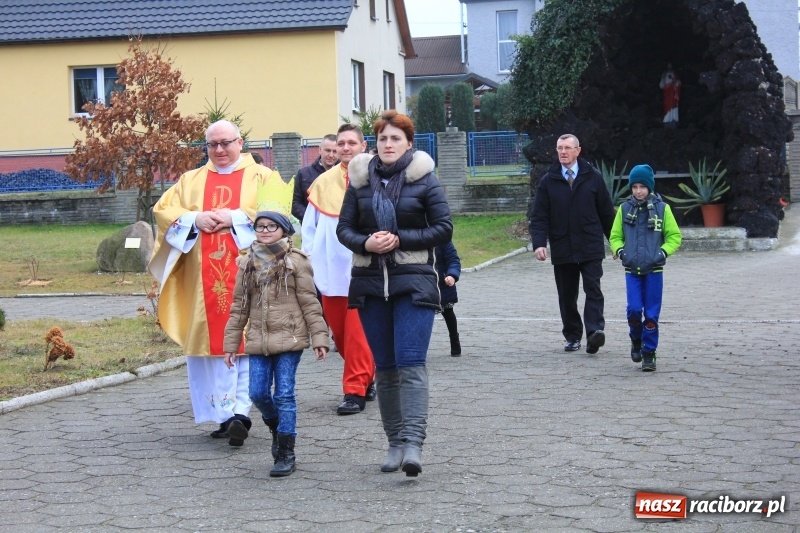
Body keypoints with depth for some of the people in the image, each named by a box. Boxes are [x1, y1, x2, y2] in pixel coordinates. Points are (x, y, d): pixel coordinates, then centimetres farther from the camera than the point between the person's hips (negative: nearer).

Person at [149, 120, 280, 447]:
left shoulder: (262, 177, 8)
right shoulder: (191, 180, 19)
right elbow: (162, 210, 11)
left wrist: (235, 218, -13)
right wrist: (195, 219, -6)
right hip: (204, 279, 4)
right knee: (212, 344, 2)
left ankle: (240, 411, -13)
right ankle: (226, 415, 7)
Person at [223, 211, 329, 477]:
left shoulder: (295, 262, -2)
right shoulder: (247, 264, 11)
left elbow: (310, 303, -3)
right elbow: (239, 307, 14)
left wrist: (319, 338, -8)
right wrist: (231, 344, 12)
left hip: (289, 338, -4)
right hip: (258, 341, 4)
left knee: (284, 394, -3)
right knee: (258, 393, 2)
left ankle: (286, 453, 5)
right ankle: (276, 427, 33)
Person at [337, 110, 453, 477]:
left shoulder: (424, 179, 0)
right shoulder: (361, 179, 9)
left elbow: (444, 229, -3)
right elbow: (344, 228, 9)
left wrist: (399, 239, -13)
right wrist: (365, 243, -12)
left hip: (414, 282, -4)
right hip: (370, 283, 4)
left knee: (411, 363, -13)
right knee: (384, 367, 7)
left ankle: (413, 443, -18)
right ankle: (395, 443, 15)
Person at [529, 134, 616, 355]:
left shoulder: (592, 177, 2)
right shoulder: (548, 181, 4)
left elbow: (606, 212, 5)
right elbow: (539, 216, 2)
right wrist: (539, 243, -12)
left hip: (590, 248, -2)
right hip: (562, 249, 2)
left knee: (593, 290, -10)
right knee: (567, 295, 8)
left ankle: (595, 331, -15)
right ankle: (572, 336, 17)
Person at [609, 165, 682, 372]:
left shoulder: (662, 208, 0)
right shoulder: (624, 209, 5)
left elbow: (674, 236, 6)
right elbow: (615, 236, 13)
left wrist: (663, 252, -10)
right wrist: (620, 251, -7)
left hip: (654, 270, -1)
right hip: (632, 270, 1)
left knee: (651, 314, 0)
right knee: (634, 310, -9)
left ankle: (649, 354, 10)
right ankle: (636, 340, 20)